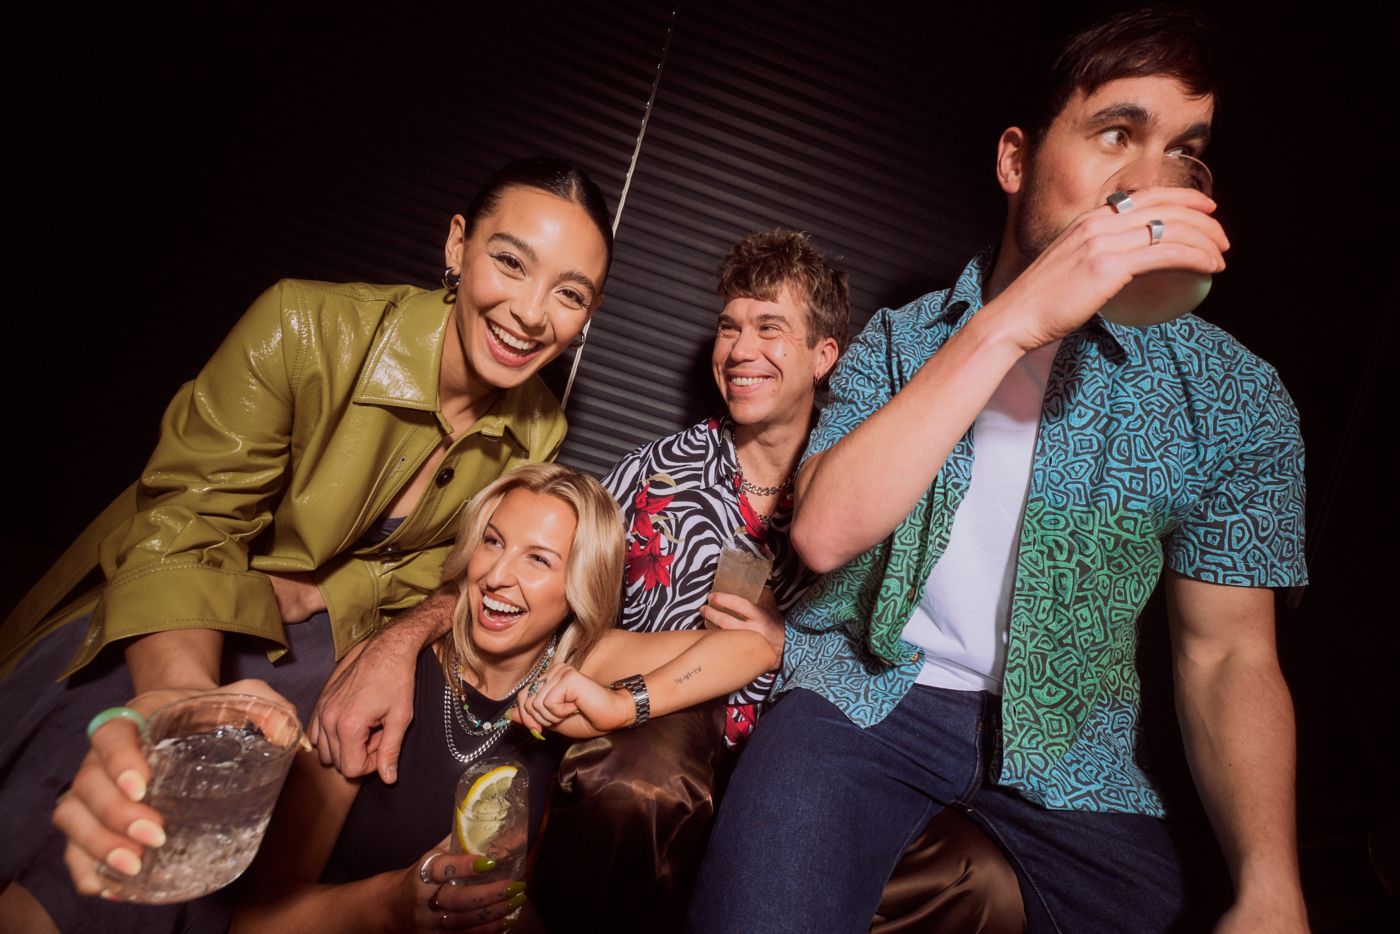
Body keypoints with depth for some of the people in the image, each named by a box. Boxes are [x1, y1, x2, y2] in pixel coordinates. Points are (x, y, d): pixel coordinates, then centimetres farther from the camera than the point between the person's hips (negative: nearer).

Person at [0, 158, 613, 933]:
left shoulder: (536, 432, -11)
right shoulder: (305, 327, -24)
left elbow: (428, 563, 0)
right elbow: (183, 531, -23)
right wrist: (181, 690, -41)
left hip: (314, 637, 2)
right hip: (157, 627, -1)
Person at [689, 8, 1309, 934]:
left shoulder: (1237, 397, -2)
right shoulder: (896, 341, -2)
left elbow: (1229, 653, 0)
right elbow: (823, 533, -19)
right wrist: (1010, 325, -25)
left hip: (1067, 746, 3)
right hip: (862, 692, -1)